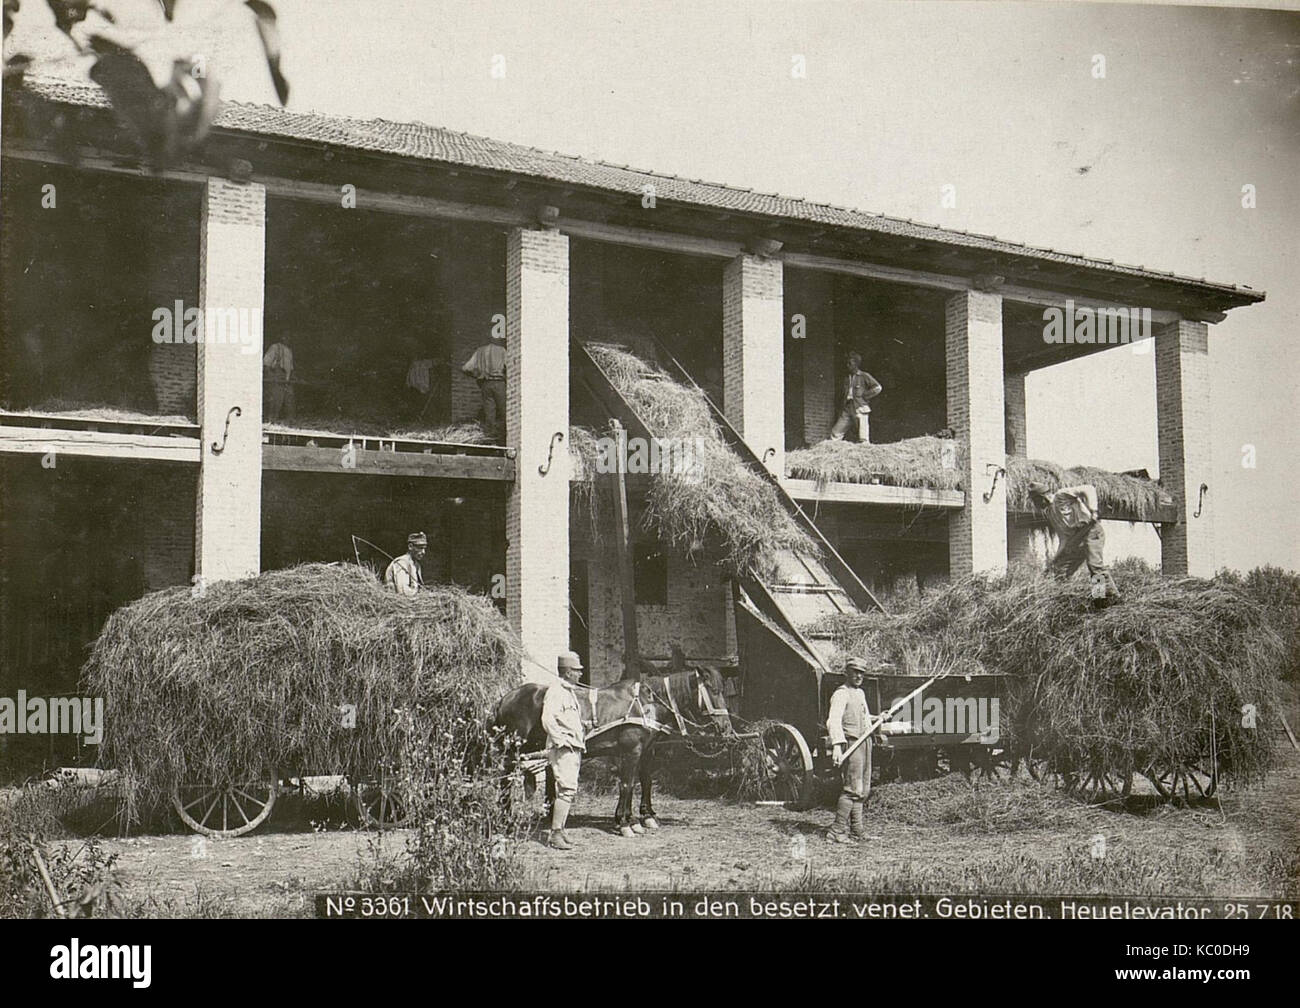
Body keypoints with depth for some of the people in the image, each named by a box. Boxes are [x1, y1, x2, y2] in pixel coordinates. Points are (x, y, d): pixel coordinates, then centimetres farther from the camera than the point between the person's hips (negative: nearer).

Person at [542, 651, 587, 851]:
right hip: (563, 749, -10)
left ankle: (559, 831, 16)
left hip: (574, 749, 10)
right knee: (567, 789, -14)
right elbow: (548, 720, -24)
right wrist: (561, 741, -23)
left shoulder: (569, 692, 19)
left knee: (568, 791, 11)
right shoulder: (555, 692, -12)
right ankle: (556, 834, -13)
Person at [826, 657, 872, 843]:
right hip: (850, 744, -10)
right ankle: (837, 832, -12)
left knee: (861, 790, 14)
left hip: (863, 743, 10)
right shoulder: (841, 694, -12)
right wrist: (836, 745, -37)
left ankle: (857, 830, 22)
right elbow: (833, 721, -26)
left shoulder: (860, 693, 18)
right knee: (852, 789, -14)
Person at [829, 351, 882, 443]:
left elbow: (877, 388, -8)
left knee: (863, 438, -11)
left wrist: (864, 396, -8)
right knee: (835, 433, 2)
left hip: (860, 409, -7)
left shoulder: (864, 376, -2)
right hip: (847, 410, 7)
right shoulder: (847, 378, 18)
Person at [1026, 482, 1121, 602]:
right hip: (1075, 540, 9)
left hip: (1091, 530, -9)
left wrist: (1093, 510, -18)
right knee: (1059, 570, 6)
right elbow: (1063, 537, 22)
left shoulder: (1061, 495, -4)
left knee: (1095, 564, -23)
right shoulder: (1050, 513, 20)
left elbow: (1089, 489, -10)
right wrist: (1056, 558, 17)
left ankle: (1113, 596, -20)